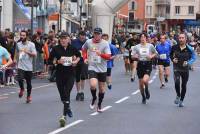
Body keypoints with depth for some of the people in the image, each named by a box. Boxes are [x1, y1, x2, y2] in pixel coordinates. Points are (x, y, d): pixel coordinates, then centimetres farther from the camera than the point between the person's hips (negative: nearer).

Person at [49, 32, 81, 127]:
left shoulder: (72, 48, -1)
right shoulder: (56, 49, -5)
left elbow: (79, 55, 18)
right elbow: (50, 60, -2)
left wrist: (76, 61, -1)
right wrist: (58, 61, -18)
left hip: (70, 74, -1)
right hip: (60, 74, 1)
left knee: (67, 93, -14)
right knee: (62, 95, 9)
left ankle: (64, 115, -16)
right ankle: (68, 108, 39)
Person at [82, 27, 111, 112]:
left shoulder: (105, 43, -7)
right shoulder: (88, 42, -1)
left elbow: (109, 57, -14)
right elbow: (84, 49, 21)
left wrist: (101, 54, -31)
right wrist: (85, 58, 7)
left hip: (102, 69, 0)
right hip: (92, 68, 0)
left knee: (102, 88, 10)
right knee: (93, 85, -22)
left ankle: (99, 105, 30)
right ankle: (94, 98, 8)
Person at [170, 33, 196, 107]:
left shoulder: (189, 49, -8)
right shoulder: (174, 47, -4)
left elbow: (193, 57, 3)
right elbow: (171, 54, 15)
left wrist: (188, 63, -14)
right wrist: (173, 59, -5)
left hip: (185, 69, 1)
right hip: (176, 68, 0)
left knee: (184, 86, 9)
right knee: (177, 83, -22)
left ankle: (181, 100, 27)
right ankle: (178, 96, 6)